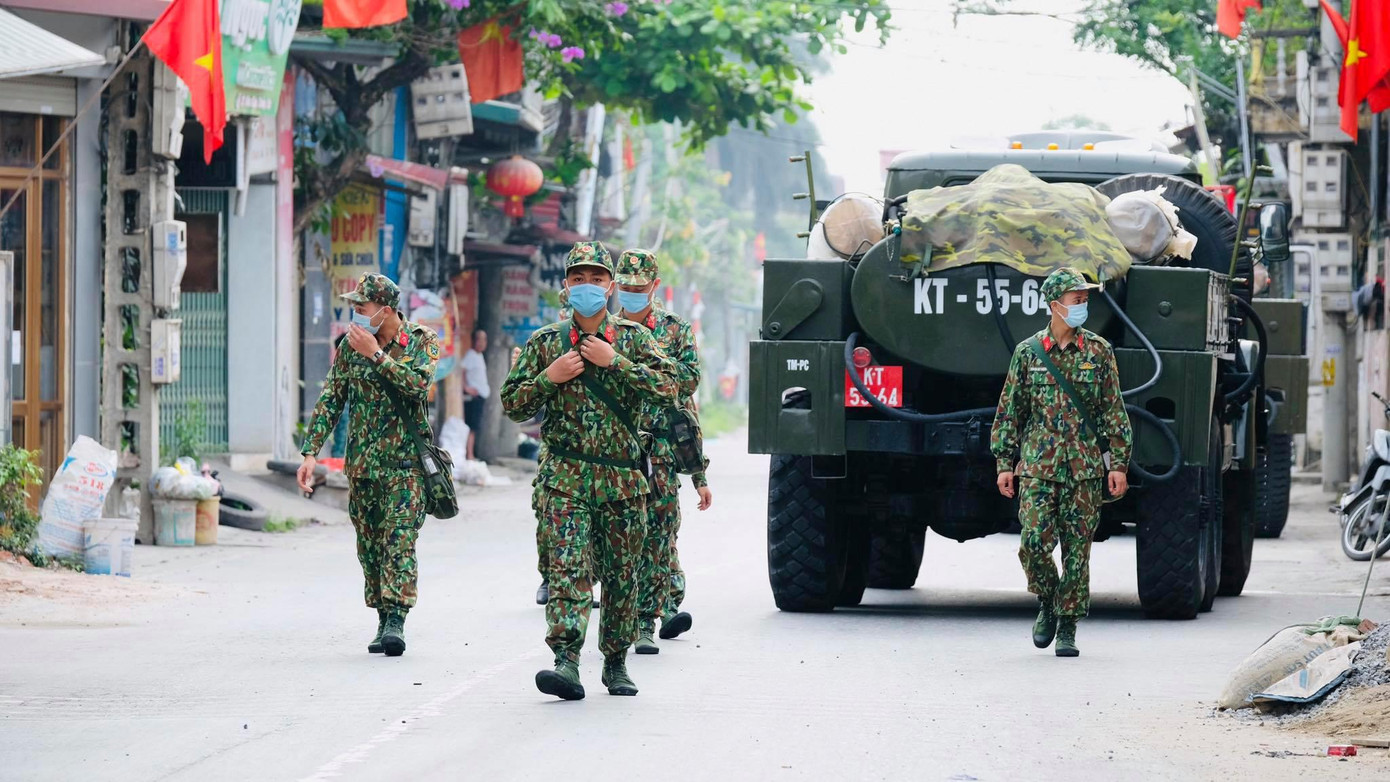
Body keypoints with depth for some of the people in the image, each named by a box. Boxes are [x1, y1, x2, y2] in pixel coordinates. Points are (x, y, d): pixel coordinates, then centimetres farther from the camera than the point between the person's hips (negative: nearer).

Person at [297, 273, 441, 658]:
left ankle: (396, 620, -19)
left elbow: (417, 384, -22)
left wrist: (376, 355, -19)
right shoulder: (351, 344, 6)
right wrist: (311, 451, -1)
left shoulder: (422, 342, -3)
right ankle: (383, 619, 13)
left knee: (399, 540, -13)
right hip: (361, 462, 4)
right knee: (369, 543, 5)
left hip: (405, 460, -4)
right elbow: (330, 399, 5)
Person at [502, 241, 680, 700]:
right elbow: (512, 405, 11)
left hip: (623, 477, 1)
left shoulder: (632, 338, 8)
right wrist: (549, 377, -5)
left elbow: (669, 386, -7)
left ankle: (616, 663, 21)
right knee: (568, 567, -16)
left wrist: (614, 361, -13)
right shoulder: (546, 342, 9)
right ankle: (566, 661, -26)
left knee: (622, 575, 8)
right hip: (566, 476, -1)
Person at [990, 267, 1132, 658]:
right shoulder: (1028, 353, 5)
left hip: (1085, 467, 0)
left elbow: (1114, 412, 7)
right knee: (1034, 541, -11)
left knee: (1077, 550, 0)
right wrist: (1005, 462, 4)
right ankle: (1048, 604, 15)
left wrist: (1118, 462, 0)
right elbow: (1009, 411, 9)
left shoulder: (1099, 352, 5)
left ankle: (1067, 627, 9)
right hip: (1037, 465, 0)